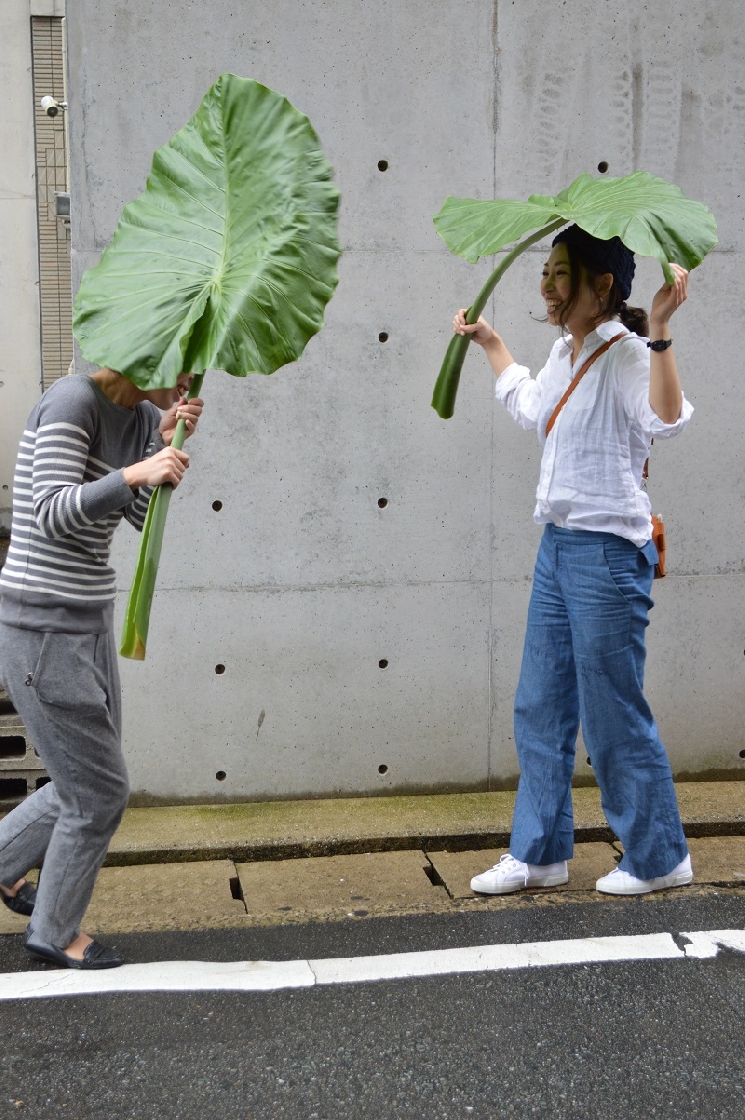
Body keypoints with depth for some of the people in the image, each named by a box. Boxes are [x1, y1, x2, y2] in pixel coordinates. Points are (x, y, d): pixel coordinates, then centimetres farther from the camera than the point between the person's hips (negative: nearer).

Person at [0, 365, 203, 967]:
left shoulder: (141, 414, 8)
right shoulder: (73, 400, -17)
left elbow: (141, 515, 3)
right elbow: (51, 514, -24)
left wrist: (168, 443, -10)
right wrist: (134, 473, -36)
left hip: (87, 618, 9)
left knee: (91, 782, 20)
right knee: (100, 792, 4)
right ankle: (54, 929, 26)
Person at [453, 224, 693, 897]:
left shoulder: (625, 352, -14)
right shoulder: (565, 354, 12)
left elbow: (666, 419, -33)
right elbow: (532, 409, 33)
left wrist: (659, 330, -38)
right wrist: (489, 343, 37)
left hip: (607, 552, -9)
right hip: (558, 546, 9)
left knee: (613, 715, 1)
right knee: (541, 708, 13)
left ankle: (660, 858, 19)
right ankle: (539, 854, 25)